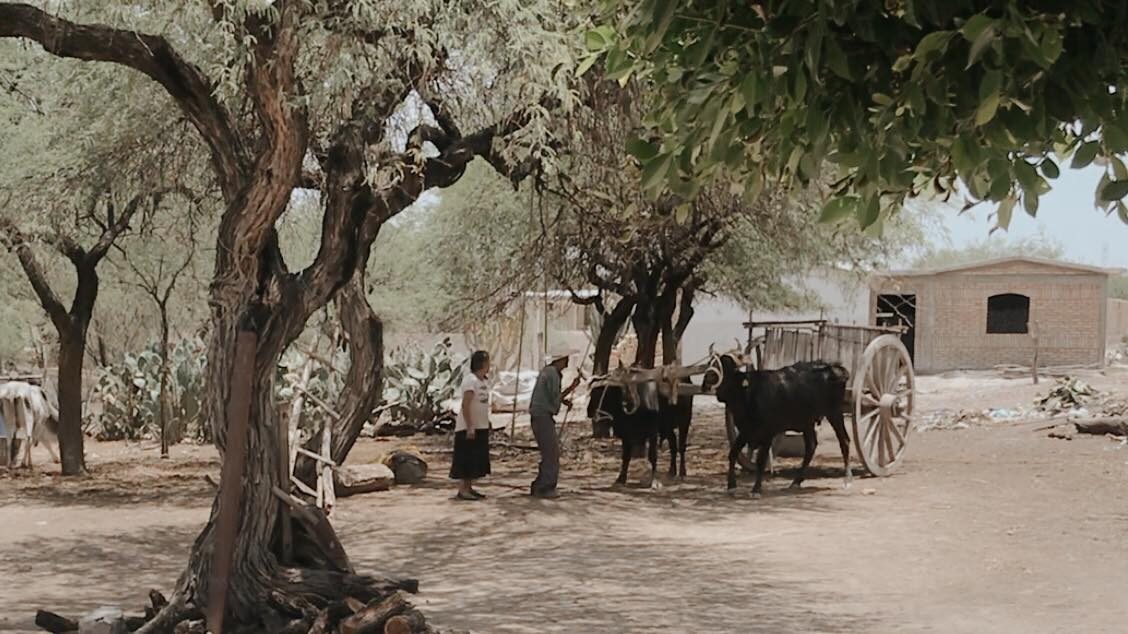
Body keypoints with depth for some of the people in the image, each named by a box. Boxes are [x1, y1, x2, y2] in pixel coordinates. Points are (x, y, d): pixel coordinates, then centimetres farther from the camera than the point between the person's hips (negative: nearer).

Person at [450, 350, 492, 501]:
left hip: (481, 428, 9)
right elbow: (465, 405, -21)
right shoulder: (470, 380, -17)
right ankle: (462, 490, -3)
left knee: (477, 460, 11)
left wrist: (487, 424, 16)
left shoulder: (483, 381, 11)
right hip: (468, 428, -9)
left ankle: (469, 488, 18)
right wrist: (470, 427, -24)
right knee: (466, 459, -6)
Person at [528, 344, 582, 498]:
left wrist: (564, 400, 10)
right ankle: (545, 488, -5)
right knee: (552, 454, -6)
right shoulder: (553, 374, -14)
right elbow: (556, 399, -16)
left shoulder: (547, 371, 16)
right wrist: (572, 387, -10)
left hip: (538, 416, 10)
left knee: (549, 454, 15)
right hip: (543, 417, -10)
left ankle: (538, 487, 17)